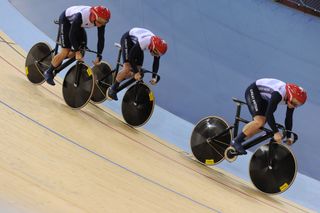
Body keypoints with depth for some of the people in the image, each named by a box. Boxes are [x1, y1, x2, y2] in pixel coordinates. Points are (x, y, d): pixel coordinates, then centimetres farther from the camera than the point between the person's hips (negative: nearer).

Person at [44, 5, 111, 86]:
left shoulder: (101, 20, -28)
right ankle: (49, 72, 5)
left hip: (78, 23, 6)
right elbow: (72, 34, -34)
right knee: (65, 51, -12)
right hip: (66, 19, -6)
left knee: (81, 50, 0)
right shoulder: (80, 16, -43)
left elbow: (101, 38, -20)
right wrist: (77, 51, -36)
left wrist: (98, 56, -25)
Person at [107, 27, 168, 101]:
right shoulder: (143, 42, -42)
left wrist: (154, 77, -18)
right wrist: (136, 73, -36)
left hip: (136, 42, 7)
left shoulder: (158, 46, -22)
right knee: (127, 68, -20)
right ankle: (112, 89, -8)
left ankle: (117, 78, 16)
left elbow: (156, 62, -9)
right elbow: (131, 56, -35)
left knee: (137, 69, -2)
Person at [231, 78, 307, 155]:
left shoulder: (293, 99, -13)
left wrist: (288, 137, -4)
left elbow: (288, 118, -3)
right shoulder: (278, 94, -37)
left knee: (260, 126, -1)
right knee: (259, 122, -24)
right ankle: (236, 142, -17)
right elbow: (269, 113, -38)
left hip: (263, 98, 8)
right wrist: (276, 132, -39)